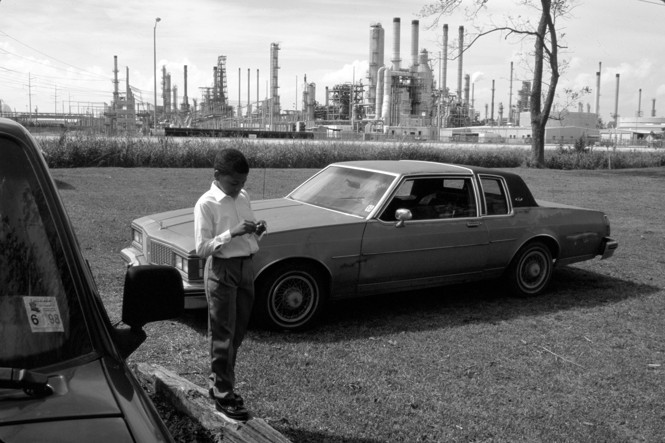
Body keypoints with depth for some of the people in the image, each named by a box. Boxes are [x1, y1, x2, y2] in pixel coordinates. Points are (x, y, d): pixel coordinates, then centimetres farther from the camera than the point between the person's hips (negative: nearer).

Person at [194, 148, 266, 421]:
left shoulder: (243, 197, 7)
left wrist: (257, 231, -6)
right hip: (221, 271, -7)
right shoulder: (206, 204, -13)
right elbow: (202, 249, -16)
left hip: (245, 267, 7)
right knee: (223, 337, 3)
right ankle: (223, 396, 15)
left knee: (237, 333, 15)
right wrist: (232, 233, -25)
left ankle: (219, 384, 32)